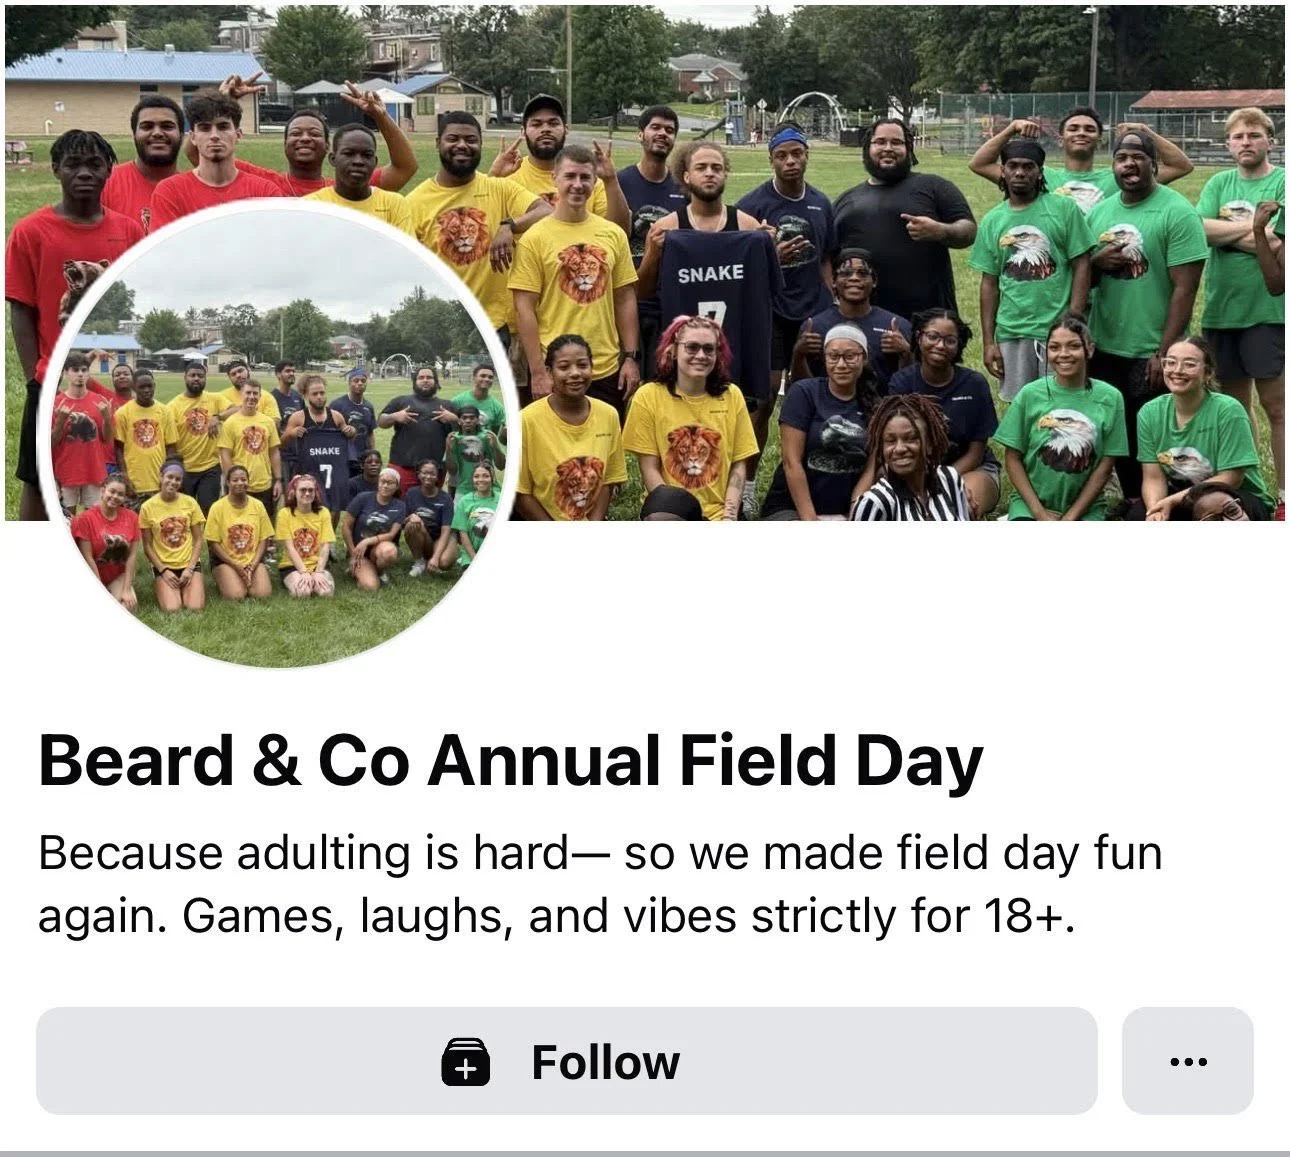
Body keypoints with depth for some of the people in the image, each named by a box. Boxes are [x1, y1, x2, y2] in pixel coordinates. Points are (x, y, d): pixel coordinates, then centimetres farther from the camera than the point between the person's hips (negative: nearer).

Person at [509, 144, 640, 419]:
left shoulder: (613, 234, 7)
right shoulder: (534, 238, -5)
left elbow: (625, 299, 11)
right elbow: (524, 309, -7)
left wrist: (631, 357, 5)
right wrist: (537, 372, -11)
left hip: (608, 370, 4)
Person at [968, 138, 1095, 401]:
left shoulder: (1064, 209, 0)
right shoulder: (993, 220, 10)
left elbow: (1082, 266, -2)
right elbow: (990, 283, 11)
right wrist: (989, 341, 7)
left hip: (1058, 330, -3)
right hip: (1011, 333, 3)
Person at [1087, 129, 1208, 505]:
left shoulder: (1177, 213, -11)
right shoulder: (1099, 212, 7)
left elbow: (1185, 288, -15)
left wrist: (1165, 351, -19)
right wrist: (1096, 262, -9)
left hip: (1151, 354, -6)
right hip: (1104, 347, 6)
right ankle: (1132, 505, 29)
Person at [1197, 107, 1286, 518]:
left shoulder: (1281, 183, -5)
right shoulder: (1219, 184, 10)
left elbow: (1275, 244, -17)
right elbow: (1201, 230, -6)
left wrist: (1224, 232, -8)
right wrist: (1251, 226, -11)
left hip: (1268, 310, -5)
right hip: (1221, 309, 5)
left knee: (1274, 404, -2)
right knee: (1235, 402, 13)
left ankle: (1284, 497, 3)